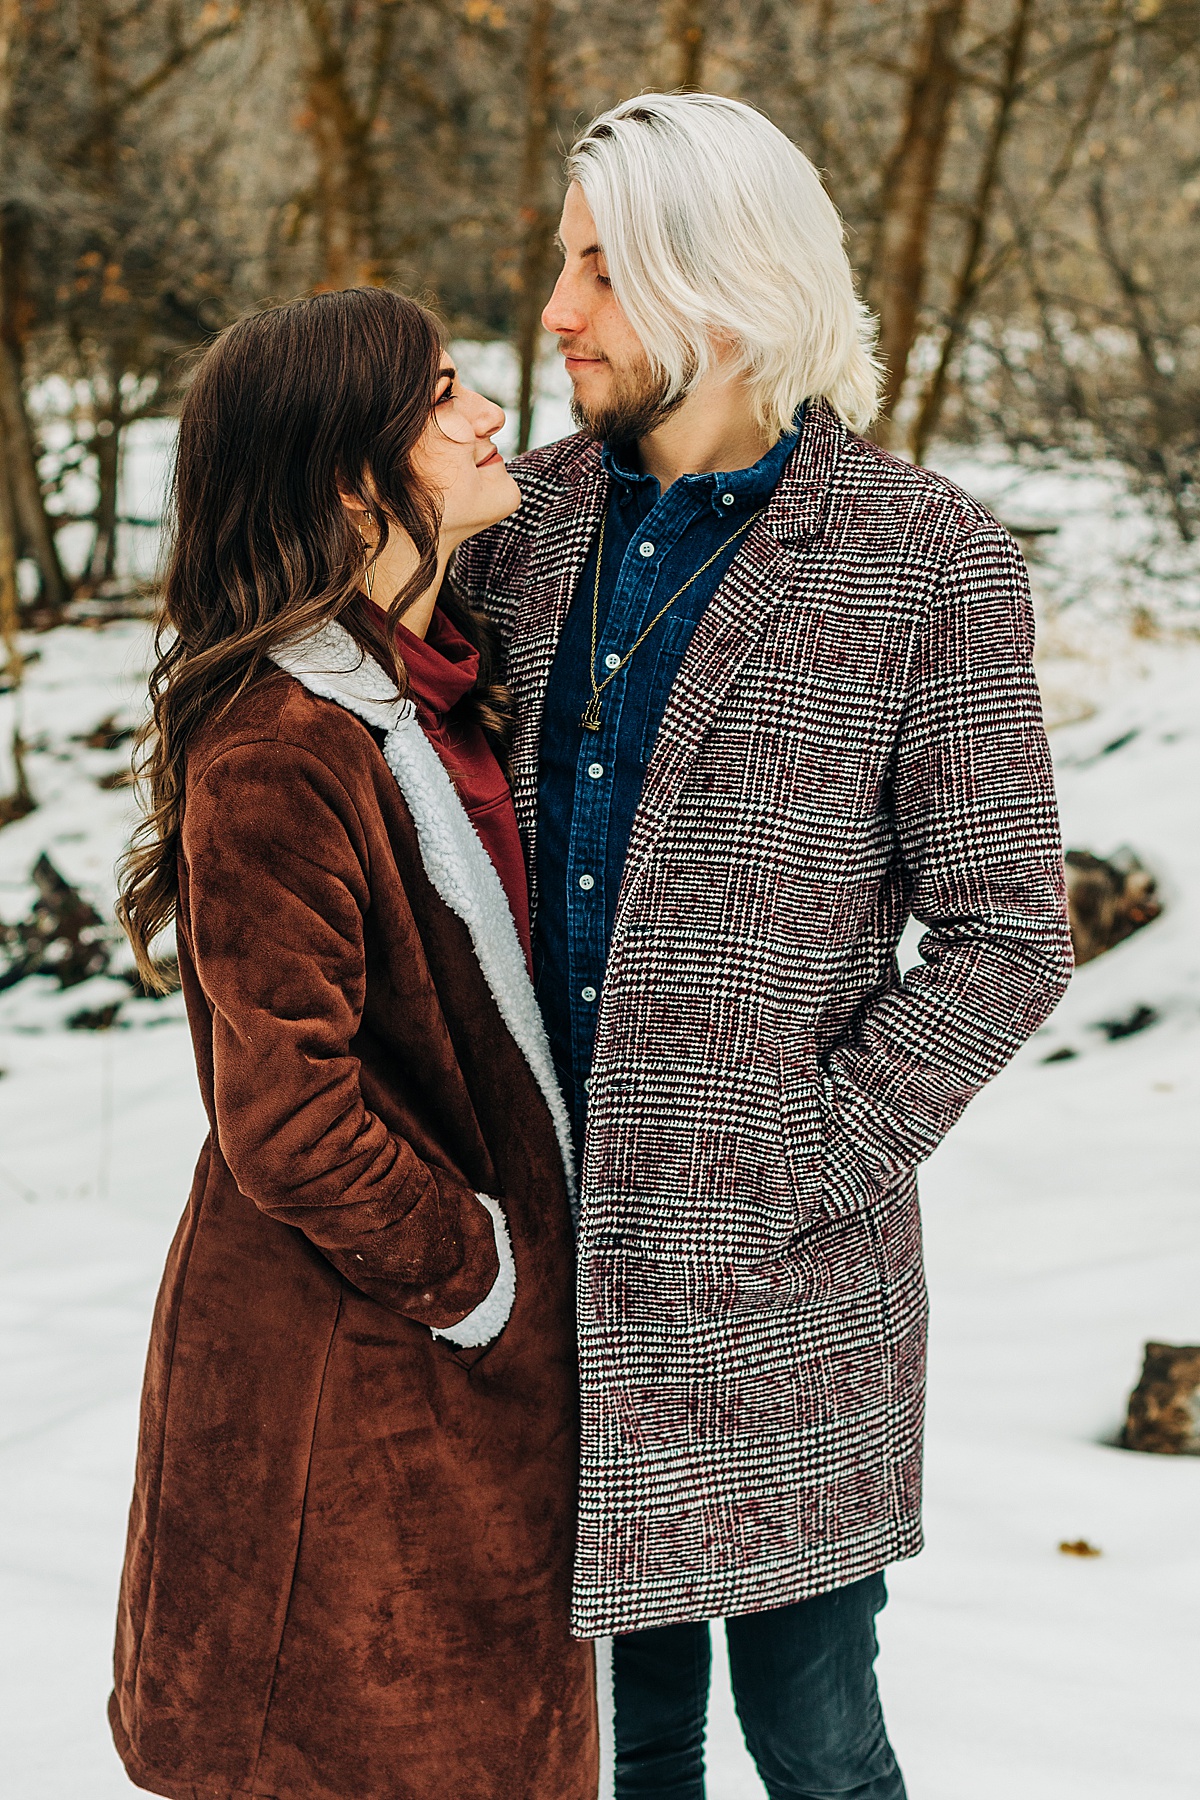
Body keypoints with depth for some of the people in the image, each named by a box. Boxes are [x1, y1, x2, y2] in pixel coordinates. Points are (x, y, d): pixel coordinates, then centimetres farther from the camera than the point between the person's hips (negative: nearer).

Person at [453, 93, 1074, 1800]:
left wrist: (814, 1163, -14)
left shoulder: (930, 565, -9)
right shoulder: (530, 523, 5)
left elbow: (1006, 938, -7)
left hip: (779, 1277, -4)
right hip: (567, 1247, 4)